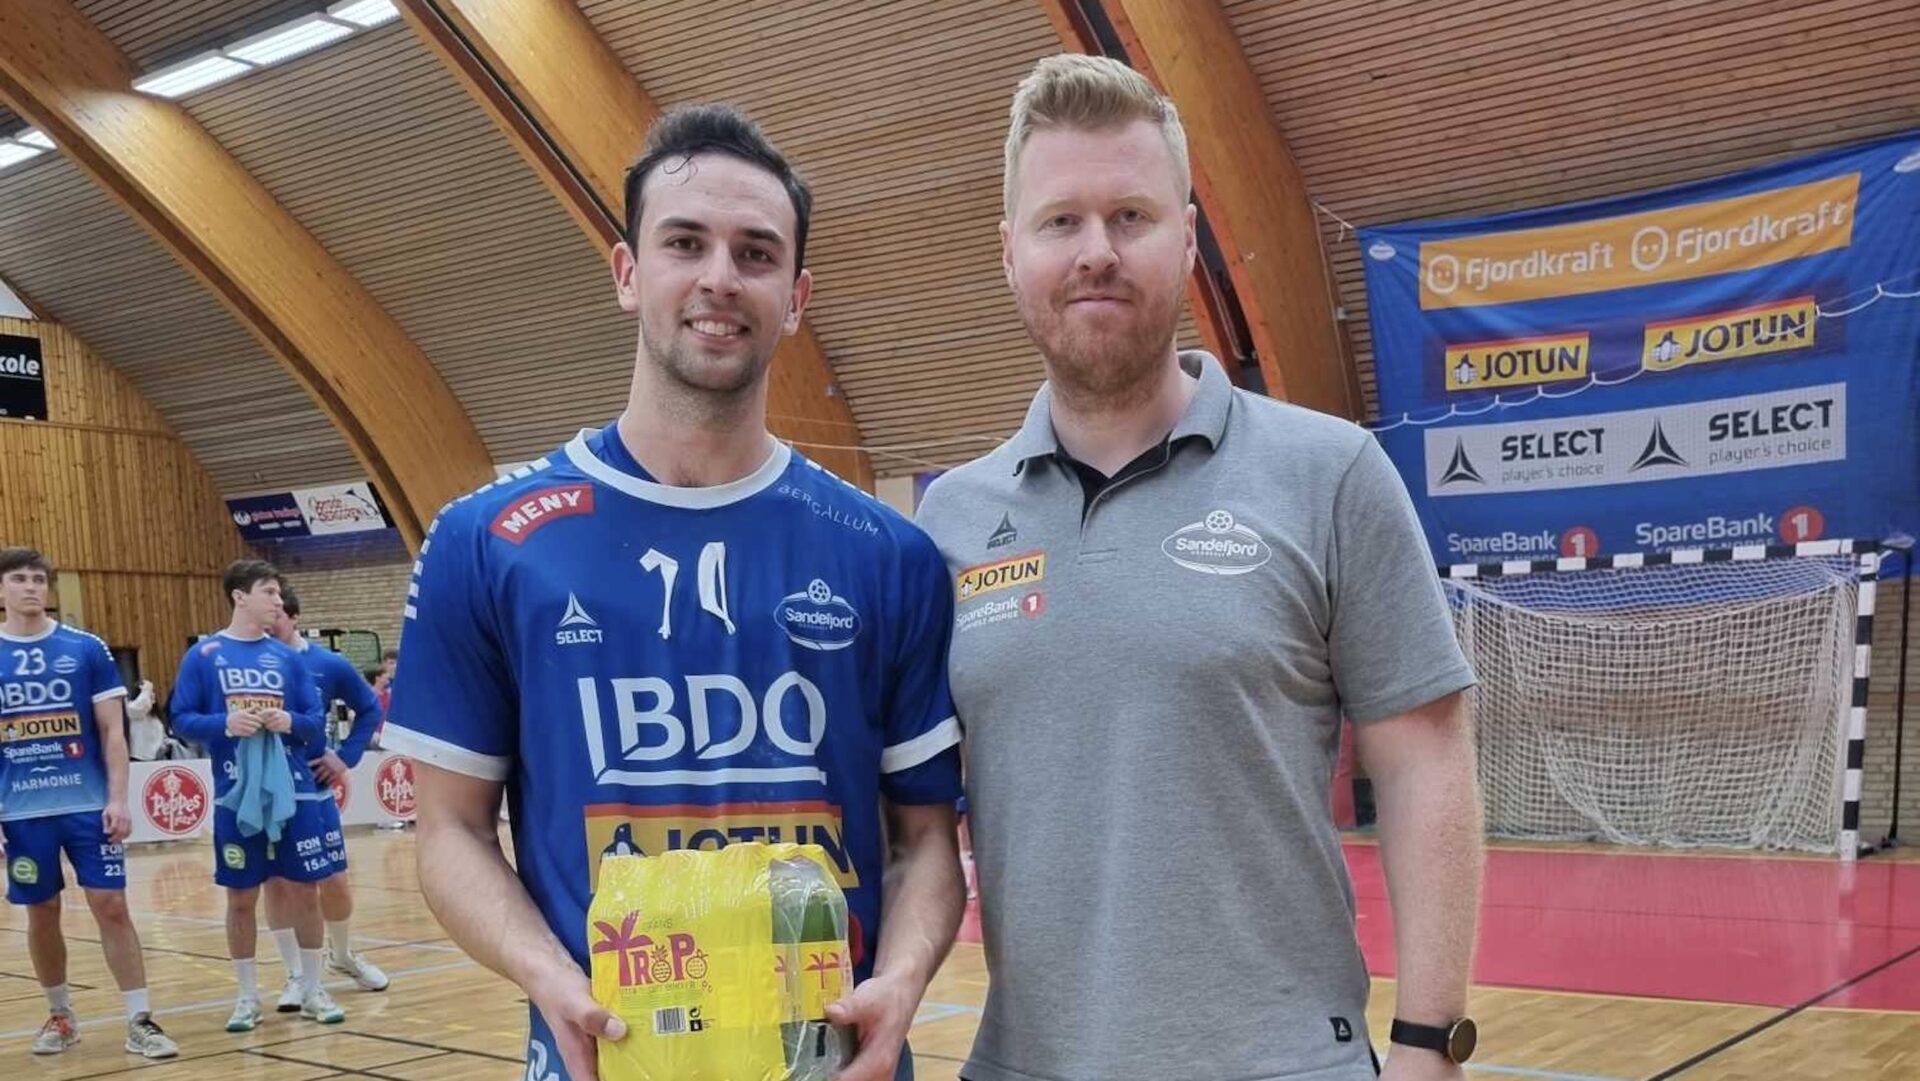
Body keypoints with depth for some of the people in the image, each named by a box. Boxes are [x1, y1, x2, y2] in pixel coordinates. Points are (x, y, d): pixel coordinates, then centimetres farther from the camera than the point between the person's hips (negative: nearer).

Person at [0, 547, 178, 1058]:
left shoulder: (87, 648, 0)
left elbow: (111, 732, 1)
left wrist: (117, 798, -7)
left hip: (88, 805, -1)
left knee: (111, 907, -3)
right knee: (42, 914, 10)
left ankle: (140, 1021, 2)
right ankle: (60, 1015, 27)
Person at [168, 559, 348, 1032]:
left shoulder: (288, 658, 7)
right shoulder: (203, 654, 1)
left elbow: (317, 726, 8)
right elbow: (181, 718, -1)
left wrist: (290, 722, -14)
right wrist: (224, 724, -19)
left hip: (294, 792, 2)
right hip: (236, 796, -2)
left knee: (304, 890, 5)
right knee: (241, 897, 7)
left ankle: (313, 990, 18)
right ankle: (247, 996, 19)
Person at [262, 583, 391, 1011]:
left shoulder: (328, 665, -4)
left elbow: (369, 708, 9)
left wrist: (347, 756, 1)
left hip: (313, 790, 1)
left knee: (333, 880, 8)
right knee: (276, 882, 4)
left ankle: (343, 955, 33)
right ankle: (295, 976, 16)